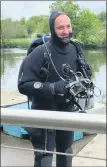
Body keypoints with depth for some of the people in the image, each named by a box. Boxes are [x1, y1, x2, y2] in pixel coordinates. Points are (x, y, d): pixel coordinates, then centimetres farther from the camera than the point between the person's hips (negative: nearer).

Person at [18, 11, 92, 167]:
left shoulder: (75, 50, -3)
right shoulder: (40, 52, -21)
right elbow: (24, 85, -23)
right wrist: (53, 87, -34)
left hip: (67, 113, 5)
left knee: (66, 154, 22)